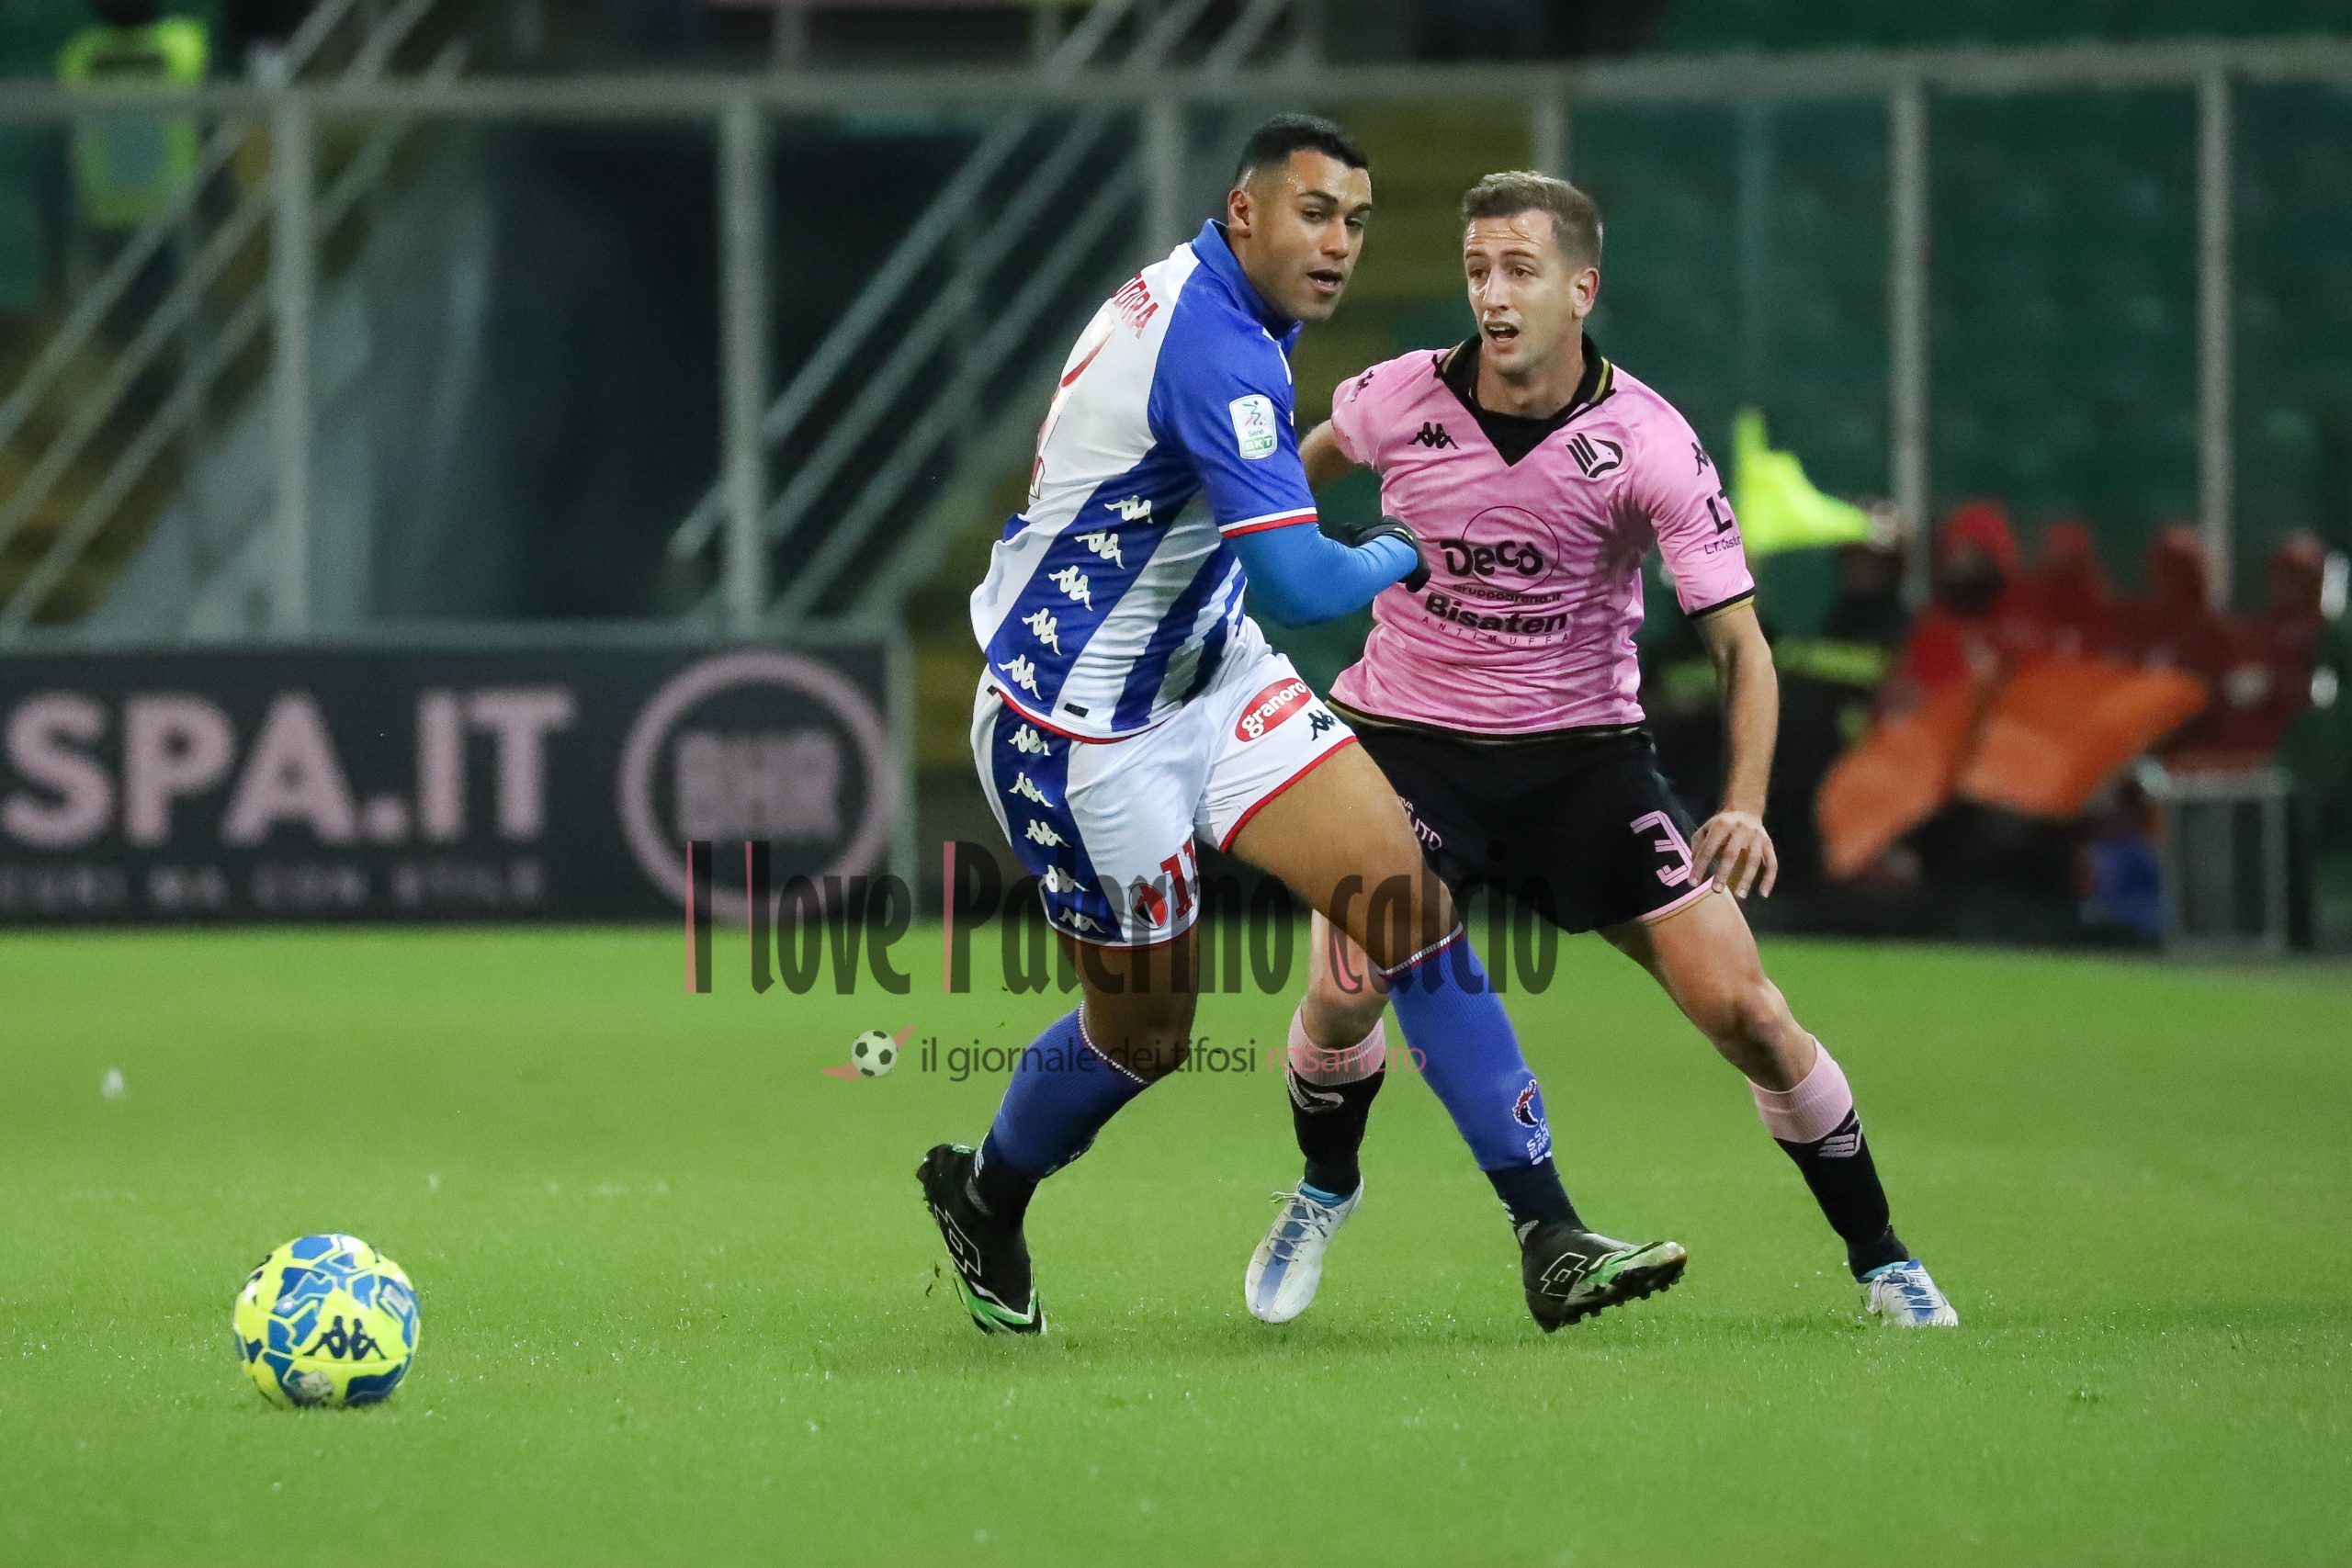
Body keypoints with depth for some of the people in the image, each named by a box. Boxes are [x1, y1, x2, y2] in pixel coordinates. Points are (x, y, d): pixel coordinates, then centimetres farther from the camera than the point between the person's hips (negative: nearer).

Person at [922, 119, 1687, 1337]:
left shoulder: (1193, 295, 4)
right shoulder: (1217, 351, -27)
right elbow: (1298, 587, -31)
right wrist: (1398, 557, -11)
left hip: (1207, 672, 9)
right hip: (1083, 725, -9)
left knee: (1411, 902, -7)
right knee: (1142, 1033, 6)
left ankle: (1548, 1236, -11)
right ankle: (981, 1194, 38)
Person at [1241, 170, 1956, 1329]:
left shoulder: (1650, 446, -16)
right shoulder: (1399, 401, -11)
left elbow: (1737, 639, -14)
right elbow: (1315, 455, 15)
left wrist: (1745, 806, -27)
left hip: (1585, 750, -1)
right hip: (1410, 740, 1)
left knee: (1737, 1006, -9)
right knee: (1342, 994, -18)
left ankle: (1880, 1260, 9)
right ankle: (1325, 1191, 16)